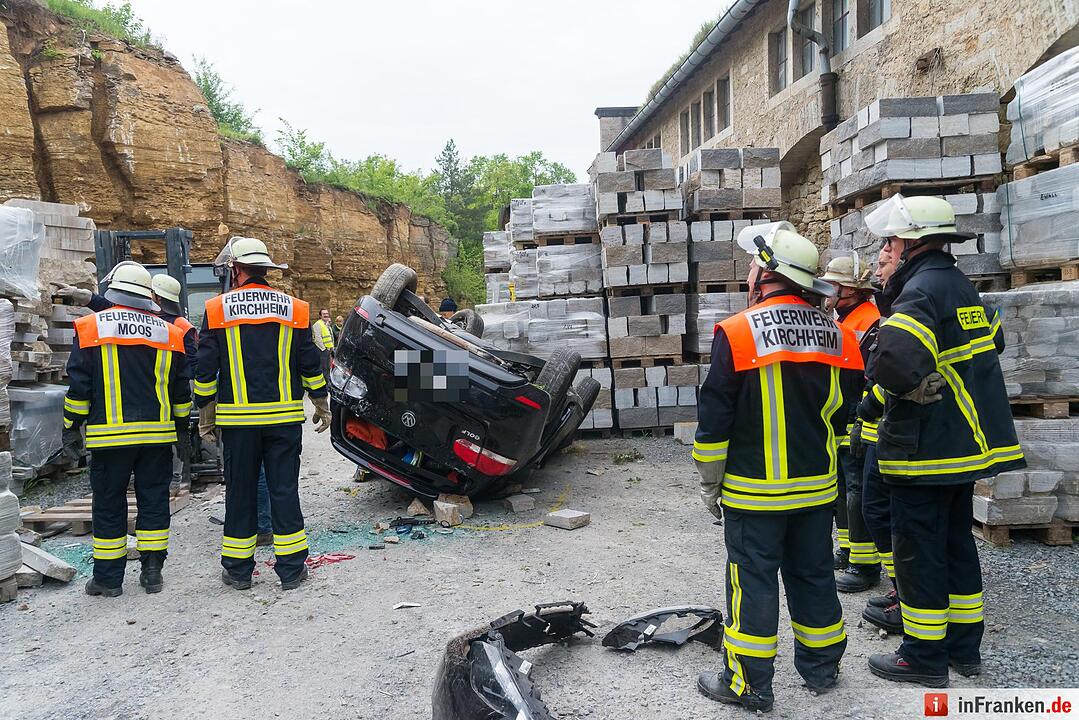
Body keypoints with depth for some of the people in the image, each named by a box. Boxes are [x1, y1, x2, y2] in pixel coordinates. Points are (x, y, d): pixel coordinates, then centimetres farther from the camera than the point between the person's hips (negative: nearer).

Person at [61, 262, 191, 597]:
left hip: (109, 436, -2)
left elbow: (78, 387, -3)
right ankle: (152, 572, 14)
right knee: (153, 502, 10)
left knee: (109, 506, 8)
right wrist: (182, 428, 20)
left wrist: (72, 428, 6)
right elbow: (181, 392, 10)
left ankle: (108, 578, 15)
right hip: (157, 435, 2)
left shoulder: (90, 328, -2)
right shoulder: (169, 333, 6)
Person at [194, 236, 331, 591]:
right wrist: (321, 403, 15)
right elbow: (311, 365, 6)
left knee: (240, 492, 9)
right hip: (284, 416, 1)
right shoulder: (294, 308, 3)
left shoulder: (216, 309, -1)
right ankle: (291, 569, 10)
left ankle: (238, 569, 19)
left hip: (237, 417, -1)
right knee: (284, 490, 6)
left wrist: (205, 410, 11)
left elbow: (204, 369, 1)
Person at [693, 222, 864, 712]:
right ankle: (821, 667, 33)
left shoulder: (738, 333, -15)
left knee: (753, 580, 5)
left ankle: (749, 683, 15)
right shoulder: (837, 336, 3)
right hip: (817, 487, 6)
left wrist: (709, 481, -2)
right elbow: (841, 413, 11)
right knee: (813, 575, 18)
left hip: (755, 489, -5)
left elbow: (715, 419, -13)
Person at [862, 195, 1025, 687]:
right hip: (965, 442, 10)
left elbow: (897, 356, -37)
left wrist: (919, 387, -19)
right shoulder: (963, 287, 12)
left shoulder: (922, 289, -18)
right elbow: (993, 338, 28)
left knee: (918, 550, 2)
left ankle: (924, 657, 13)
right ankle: (964, 647, 30)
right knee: (957, 543, 18)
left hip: (924, 446, -10)